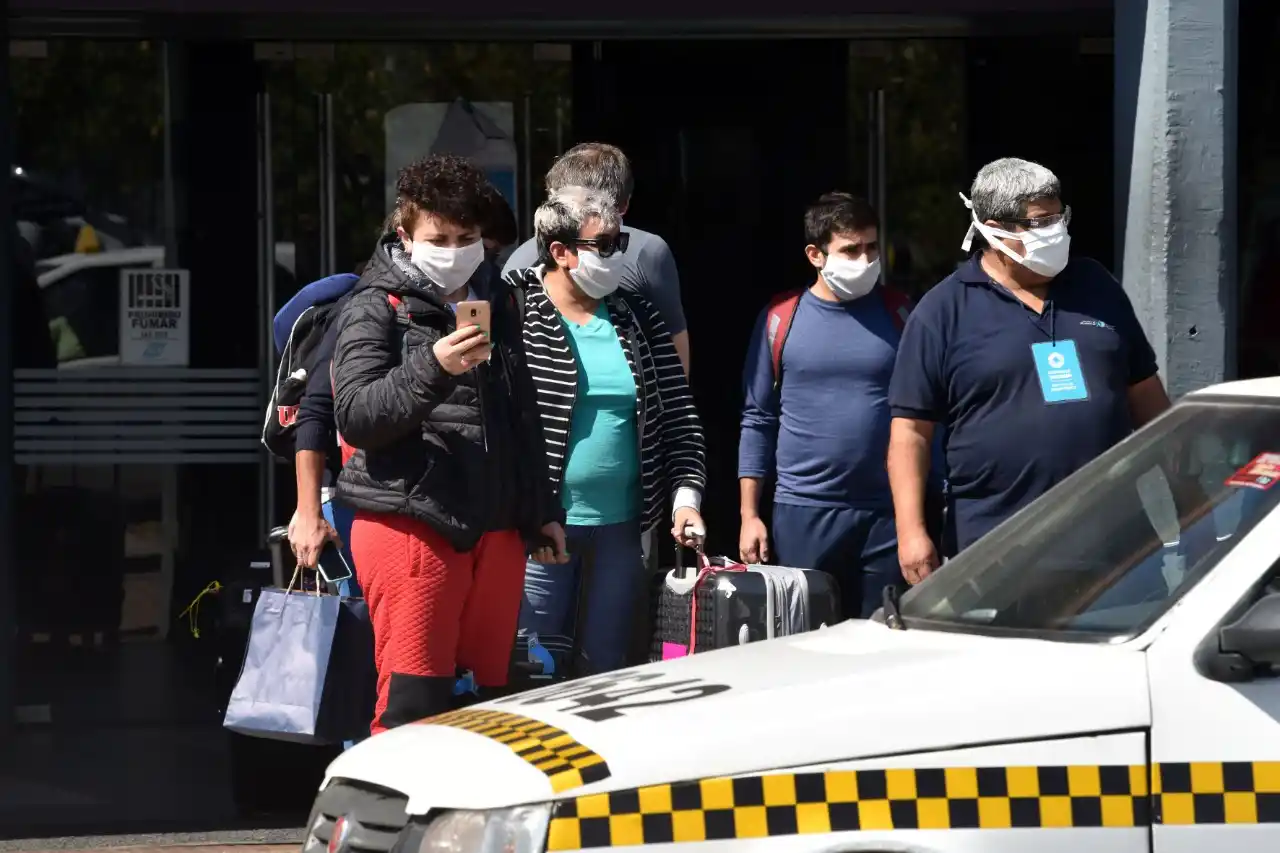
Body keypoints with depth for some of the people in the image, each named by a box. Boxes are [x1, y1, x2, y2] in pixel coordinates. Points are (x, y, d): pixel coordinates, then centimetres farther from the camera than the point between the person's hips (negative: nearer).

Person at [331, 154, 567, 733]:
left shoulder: (496, 304, 19)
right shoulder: (377, 309, -1)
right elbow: (355, 416, -14)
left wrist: (540, 512, 26)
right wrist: (432, 368, -27)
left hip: (494, 530, 6)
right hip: (410, 527, -6)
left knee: (490, 698, 7)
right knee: (413, 706, -10)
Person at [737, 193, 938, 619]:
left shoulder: (897, 314, 4)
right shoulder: (781, 319, 1)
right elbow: (758, 421, 5)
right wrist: (749, 515, 1)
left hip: (887, 514, 1)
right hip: (803, 513, -1)